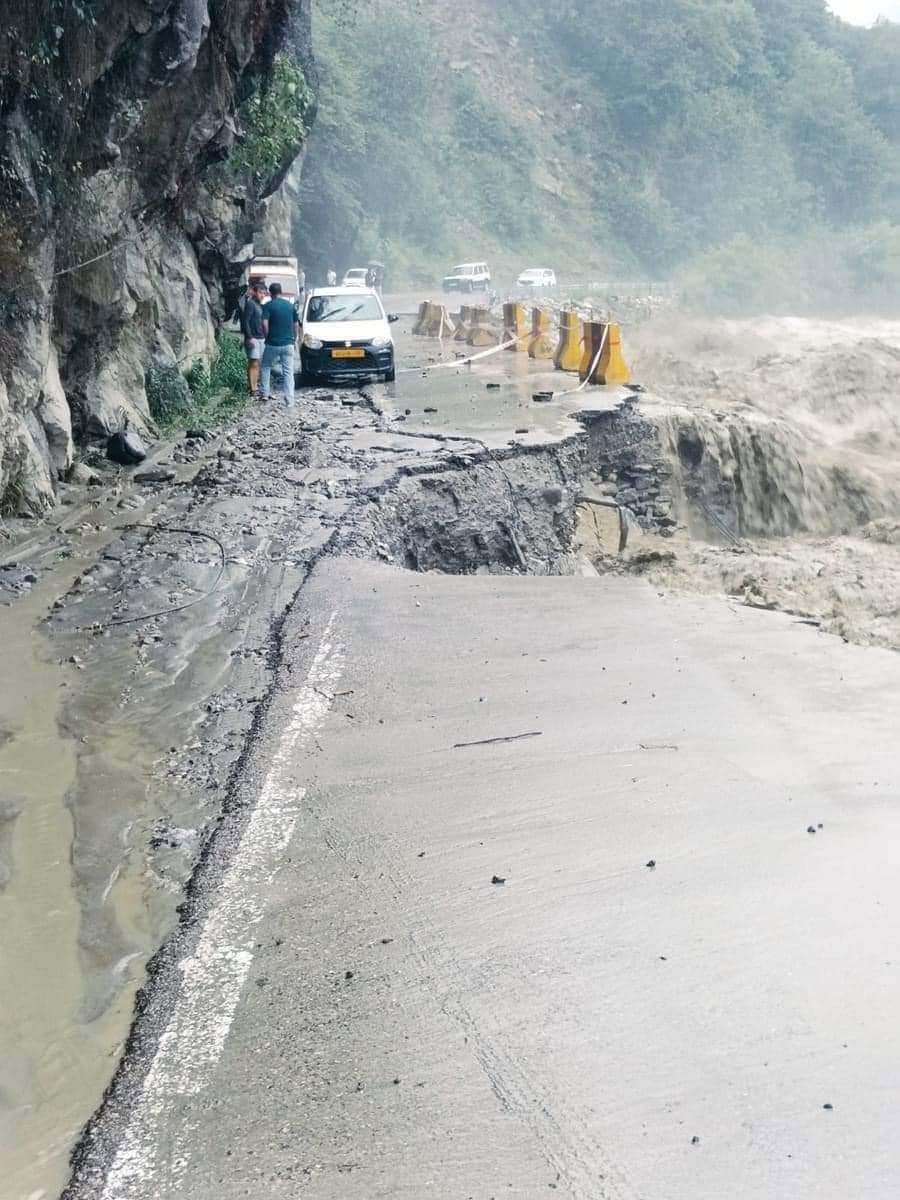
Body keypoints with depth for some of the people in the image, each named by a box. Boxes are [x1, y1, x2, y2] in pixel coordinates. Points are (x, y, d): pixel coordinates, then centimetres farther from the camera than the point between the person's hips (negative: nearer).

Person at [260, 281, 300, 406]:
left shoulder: (269, 306, -6)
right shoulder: (290, 305, 7)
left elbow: (264, 324, -16)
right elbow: (296, 325, 9)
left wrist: (267, 337, -1)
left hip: (273, 344, -2)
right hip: (288, 344, 3)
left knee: (266, 367, 19)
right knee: (288, 372, 3)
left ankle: (265, 393, 15)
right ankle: (289, 400, -4)